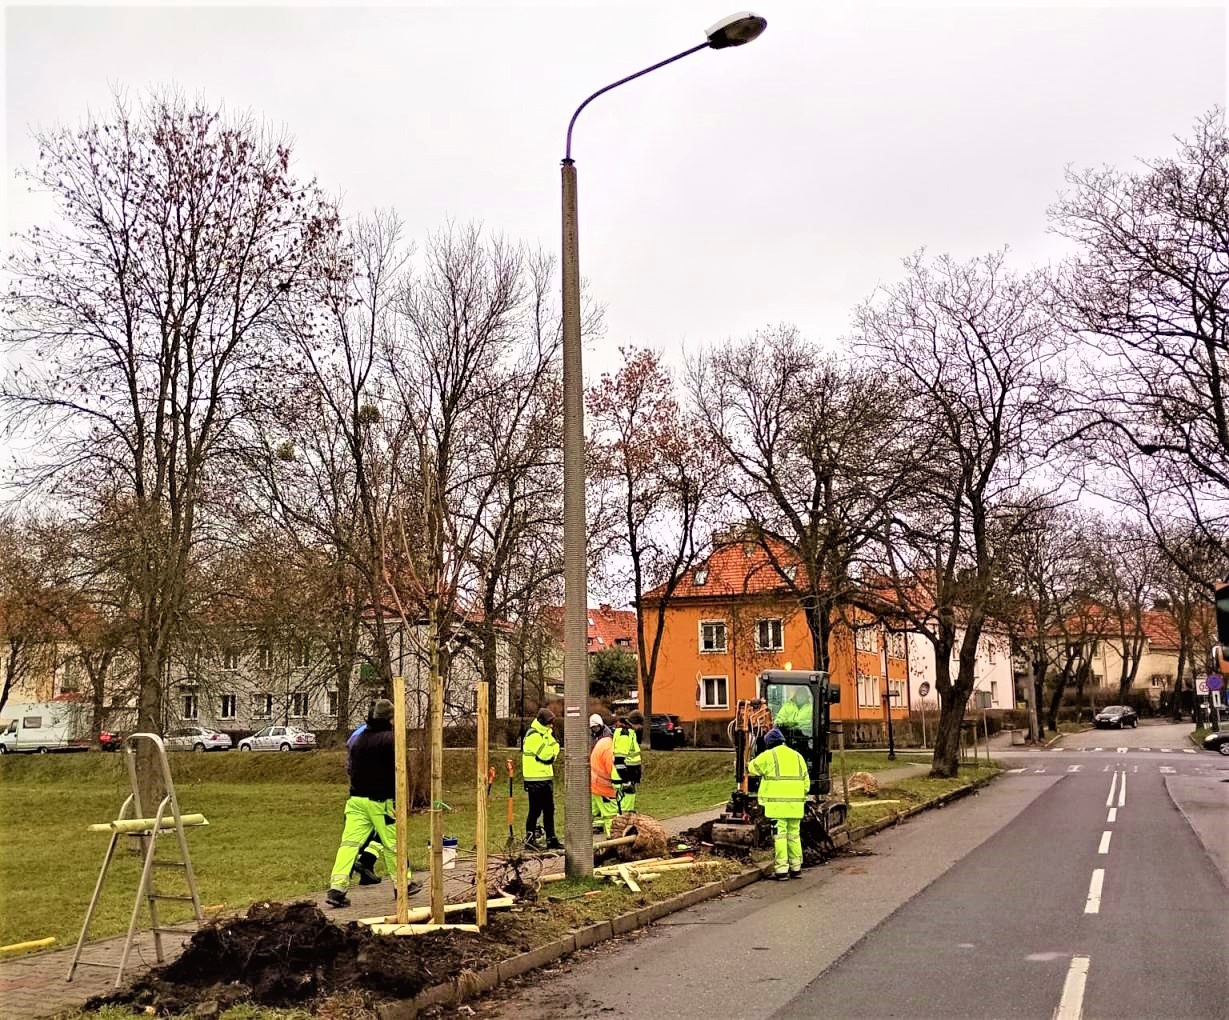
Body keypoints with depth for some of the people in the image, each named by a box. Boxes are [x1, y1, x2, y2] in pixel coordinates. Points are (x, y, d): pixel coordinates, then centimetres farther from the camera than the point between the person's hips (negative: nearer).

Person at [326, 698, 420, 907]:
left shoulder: (359, 739, 12)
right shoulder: (390, 739, -9)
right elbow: (397, 771, -13)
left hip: (356, 799, 5)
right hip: (381, 800, -5)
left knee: (350, 842, -2)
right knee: (392, 843, 8)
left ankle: (336, 888, -12)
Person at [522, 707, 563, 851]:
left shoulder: (543, 734, 17)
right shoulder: (534, 735, -15)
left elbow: (551, 755, 16)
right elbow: (546, 755, -22)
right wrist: (554, 742, -10)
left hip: (545, 778, 10)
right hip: (536, 780, -10)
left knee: (549, 810, 13)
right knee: (535, 810, -4)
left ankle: (551, 839, 19)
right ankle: (530, 838, 3)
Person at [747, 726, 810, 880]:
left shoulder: (768, 755, -2)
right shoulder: (797, 756, 14)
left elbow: (753, 767, 12)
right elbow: (806, 782, 15)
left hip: (777, 804, -5)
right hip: (795, 804, 5)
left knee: (780, 836, -2)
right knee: (794, 835, 13)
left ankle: (782, 869, -4)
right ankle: (796, 868, 18)